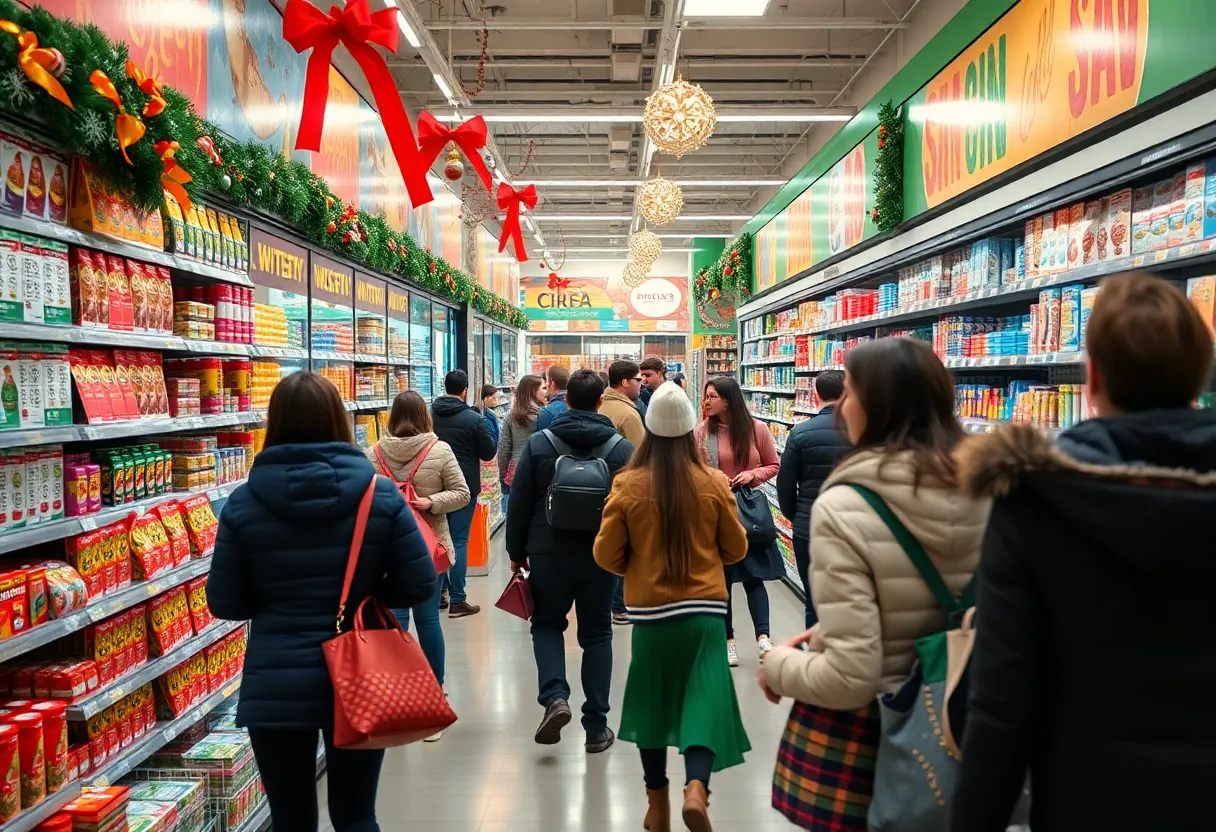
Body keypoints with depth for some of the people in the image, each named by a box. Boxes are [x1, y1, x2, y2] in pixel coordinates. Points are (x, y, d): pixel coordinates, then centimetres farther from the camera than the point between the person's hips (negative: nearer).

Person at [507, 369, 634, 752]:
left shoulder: (538, 443, -5)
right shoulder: (622, 448, -4)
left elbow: (519, 504, -2)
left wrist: (517, 553, 9)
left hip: (549, 552, 0)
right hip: (602, 555, 1)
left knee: (547, 624, 19)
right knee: (596, 634, 12)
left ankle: (555, 696, -3)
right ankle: (596, 726, 15)